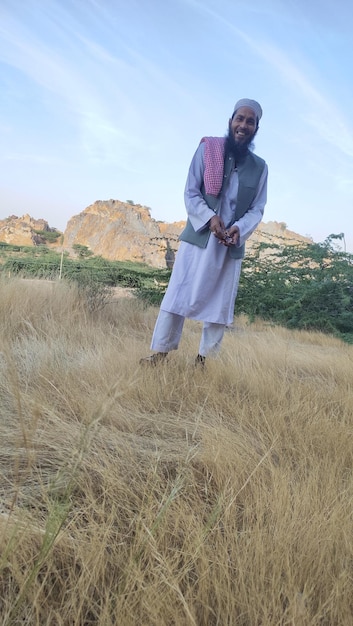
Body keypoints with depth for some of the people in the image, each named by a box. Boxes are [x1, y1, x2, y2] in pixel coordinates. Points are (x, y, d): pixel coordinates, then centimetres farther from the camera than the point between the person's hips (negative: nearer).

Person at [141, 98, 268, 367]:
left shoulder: (259, 167, 7)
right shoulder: (207, 149, 0)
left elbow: (257, 209, 6)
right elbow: (190, 193, -3)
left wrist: (240, 229, -14)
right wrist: (209, 217, -19)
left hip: (232, 245, 3)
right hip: (199, 237, -3)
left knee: (221, 304, 6)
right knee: (179, 295, -3)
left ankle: (203, 358, 17)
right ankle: (160, 352, 7)